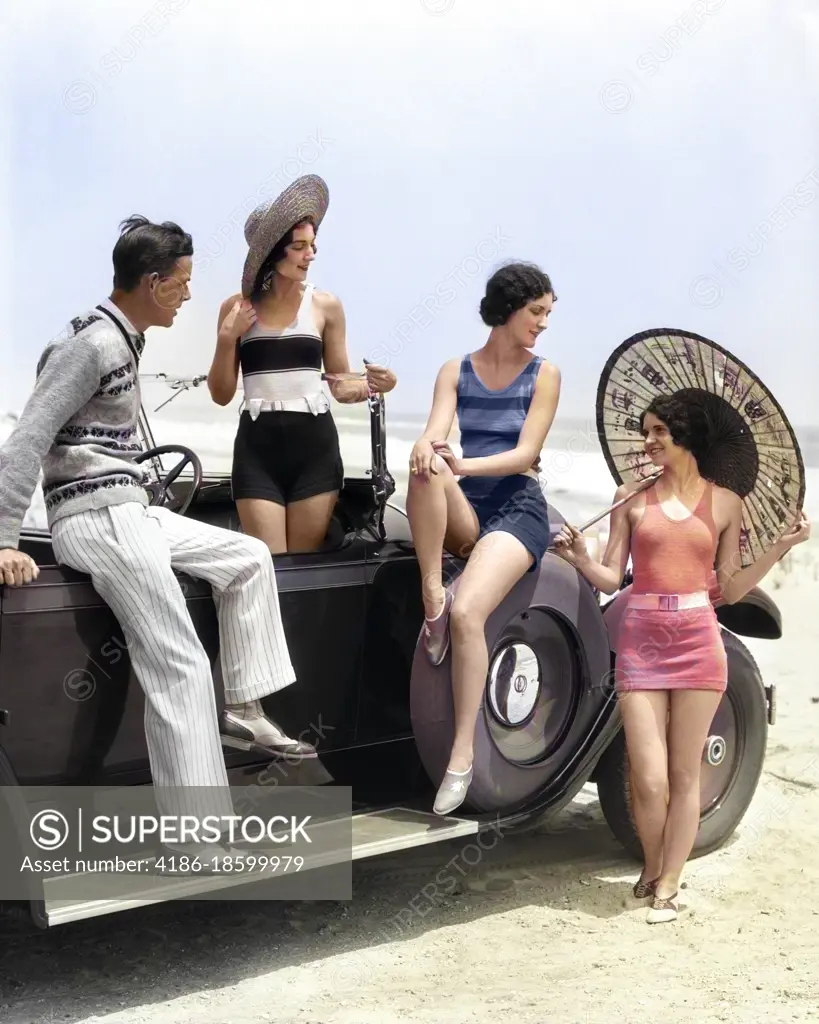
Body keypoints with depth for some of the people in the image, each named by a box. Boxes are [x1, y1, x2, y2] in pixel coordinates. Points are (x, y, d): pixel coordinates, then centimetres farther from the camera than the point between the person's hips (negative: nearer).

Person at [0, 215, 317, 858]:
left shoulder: (122, 340, 14)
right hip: (97, 518, -10)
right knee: (182, 667, -14)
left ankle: (243, 713, 13)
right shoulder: (92, 346, -15)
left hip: (131, 510, 10)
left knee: (248, 559, 15)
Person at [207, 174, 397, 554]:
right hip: (257, 446, 0)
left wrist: (371, 384, -12)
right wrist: (227, 339, -8)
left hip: (315, 444, 0)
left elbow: (341, 383, 9)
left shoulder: (326, 305, 4)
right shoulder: (237, 307, 4)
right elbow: (221, 394, 6)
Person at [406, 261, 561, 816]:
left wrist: (463, 465, -25)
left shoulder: (544, 374, 4)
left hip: (517, 508, -2)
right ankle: (433, 595, -25)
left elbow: (526, 454, -7)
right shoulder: (456, 372, 10)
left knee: (468, 612, -28)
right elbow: (434, 433, -6)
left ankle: (462, 758, -26)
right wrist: (426, 450, -33)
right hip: (463, 514, 3)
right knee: (426, 472, -34)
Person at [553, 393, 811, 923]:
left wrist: (782, 546, -3)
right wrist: (580, 558, -14)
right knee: (649, 780, -4)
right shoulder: (632, 497, 7)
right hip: (641, 640, 0)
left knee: (685, 775, 5)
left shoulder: (725, 502, 7)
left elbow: (728, 589, 6)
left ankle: (667, 885, 18)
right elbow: (610, 579, 5)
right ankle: (652, 867, 23)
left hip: (699, 640, 0)